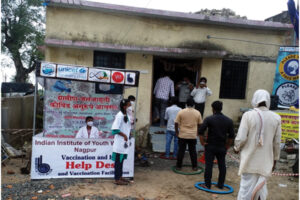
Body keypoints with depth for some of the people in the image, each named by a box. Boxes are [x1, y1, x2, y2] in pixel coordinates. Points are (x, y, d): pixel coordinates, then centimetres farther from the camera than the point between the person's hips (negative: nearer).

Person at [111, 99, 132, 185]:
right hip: (119, 142, -8)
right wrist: (124, 135, -17)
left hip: (124, 142, 8)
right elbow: (115, 129, -21)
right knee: (118, 160, 0)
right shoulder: (120, 115, -17)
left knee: (121, 160, 16)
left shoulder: (127, 115, 10)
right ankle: (117, 179, 8)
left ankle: (120, 176, 27)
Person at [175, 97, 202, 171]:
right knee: (193, 151, 11)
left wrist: (176, 132, 6)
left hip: (182, 135, -1)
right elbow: (199, 124, 6)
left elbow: (176, 123, -7)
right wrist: (197, 132, 19)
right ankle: (194, 167, 18)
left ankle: (178, 166, 14)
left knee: (181, 151, 7)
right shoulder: (197, 113, -2)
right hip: (193, 136, 1)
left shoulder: (181, 112, -8)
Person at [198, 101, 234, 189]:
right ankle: (220, 184, 23)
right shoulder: (229, 121, 1)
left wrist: (202, 142, -7)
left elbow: (201, 131, -18)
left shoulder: (209, 119, -10)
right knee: (222, 166, 14)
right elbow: (231, 136, 2)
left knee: (209, 165, 3)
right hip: (222, 147, 3)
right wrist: (227, 146, 10)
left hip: (210, 146, -3)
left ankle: (207, 184, 8)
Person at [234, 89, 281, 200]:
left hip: (249, 160, -2)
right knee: (261, 186, 18)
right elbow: (277, 143, 3)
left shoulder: (248, 115, -11)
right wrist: (275, 159, 15)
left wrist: (237, 148, 7)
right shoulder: (276, 118, -2)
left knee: (246, 186, 8)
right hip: (265, 161, 2)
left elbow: (241, 138, -13)